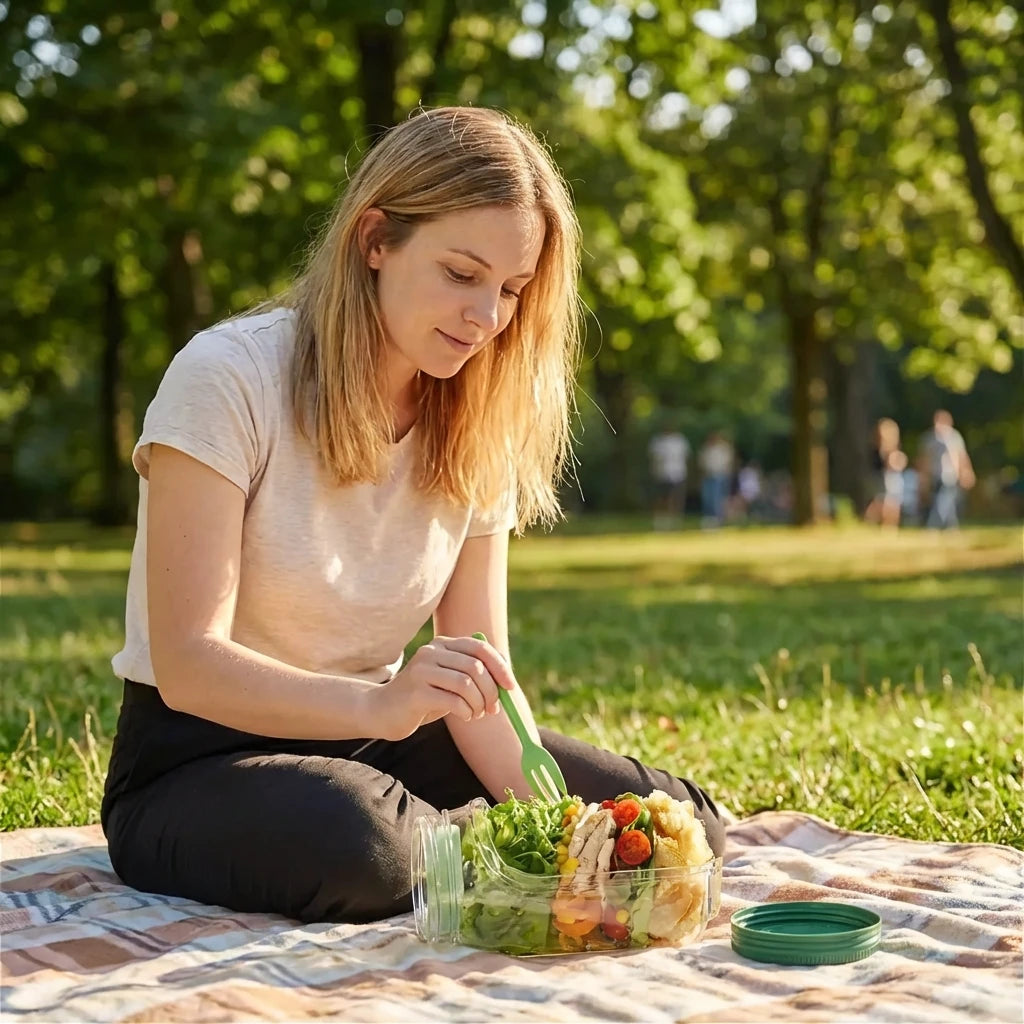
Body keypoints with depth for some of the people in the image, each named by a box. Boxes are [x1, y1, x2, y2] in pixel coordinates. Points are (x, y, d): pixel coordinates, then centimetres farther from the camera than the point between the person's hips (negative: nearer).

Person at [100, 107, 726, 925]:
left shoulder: (477, 429, 0)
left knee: (681, 823, -9)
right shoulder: (228, 378, -18)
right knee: (345, 835, -39)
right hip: (199, 760, -4)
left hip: (370, 747, 5)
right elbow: (187, 665, -25)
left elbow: (480, 679, -4)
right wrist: (380, 703, -43)